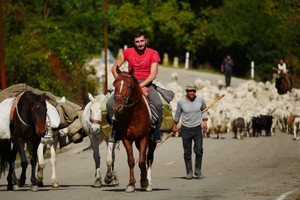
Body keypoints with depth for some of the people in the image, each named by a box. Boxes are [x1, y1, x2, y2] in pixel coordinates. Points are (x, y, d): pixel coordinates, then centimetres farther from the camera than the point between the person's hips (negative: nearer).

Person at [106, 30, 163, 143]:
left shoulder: (153, 54, -2)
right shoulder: (127, 52, 3)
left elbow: (153, 74, -9)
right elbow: (114, 68, 8)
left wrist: (141, 85, -22)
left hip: (146, 83, -2)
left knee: (158, 104, -31)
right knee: (110, 104, -19)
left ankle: (155, 131, -14)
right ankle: (115, 129, 0)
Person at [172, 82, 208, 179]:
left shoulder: (200, 100, -3)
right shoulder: (181, 102, -6)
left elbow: (204, 110, 17)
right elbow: (177, 114, 11)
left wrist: (205, 121, 9)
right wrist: (174, 125, 20)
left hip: (197, 129, 0)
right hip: (186, 129, 0)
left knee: (199, 150, -10)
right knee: (187, 152, 3)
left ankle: (198, 171, 2)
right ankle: (189, 172, 13)